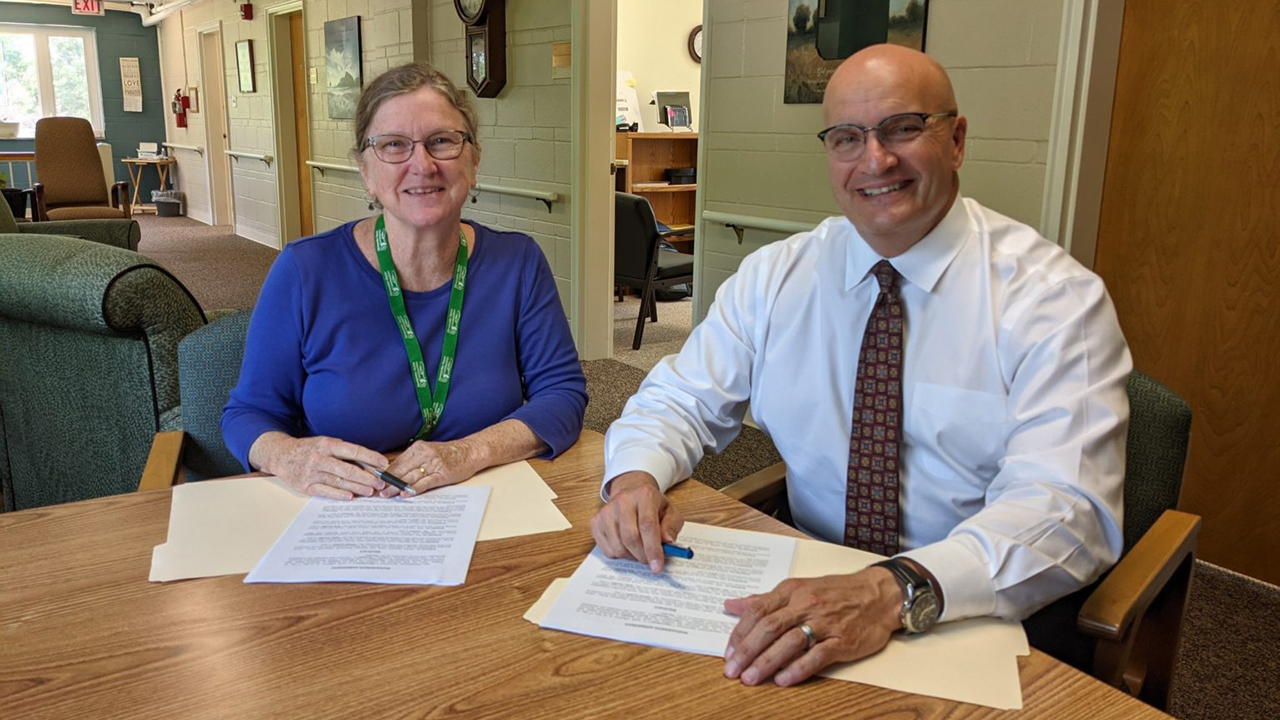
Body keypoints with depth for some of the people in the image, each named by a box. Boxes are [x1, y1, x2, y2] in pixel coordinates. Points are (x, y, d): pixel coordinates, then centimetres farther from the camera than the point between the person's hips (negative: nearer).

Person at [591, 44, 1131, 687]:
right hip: (808, 591, 4)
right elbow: (680, 400, 8)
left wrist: (896, 592, -35)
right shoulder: (774, 277, 4)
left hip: (979, 625, -3)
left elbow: (1067, 507, -19)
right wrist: (636, 478, -16)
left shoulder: (1055, 297, -8)